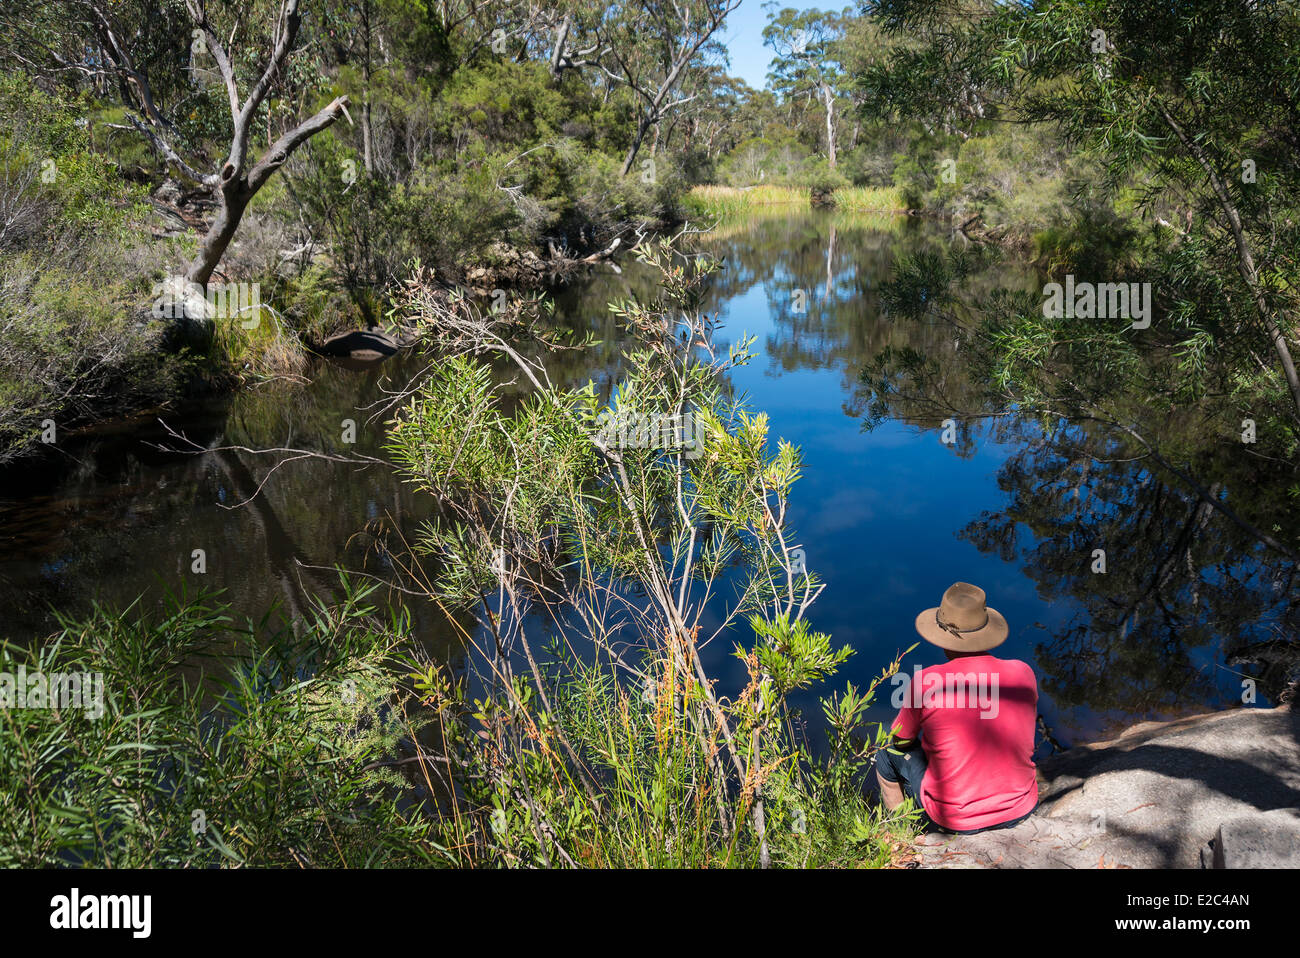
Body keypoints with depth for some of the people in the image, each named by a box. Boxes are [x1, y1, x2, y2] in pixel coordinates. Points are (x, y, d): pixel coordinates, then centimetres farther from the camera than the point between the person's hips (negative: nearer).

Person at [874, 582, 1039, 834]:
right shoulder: (1023, 673, -8)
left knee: (889, 751, 20)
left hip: (957, 821, -4)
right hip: (1020, 811, 4)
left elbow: (901, 739, 0)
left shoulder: (926, 682, -18)